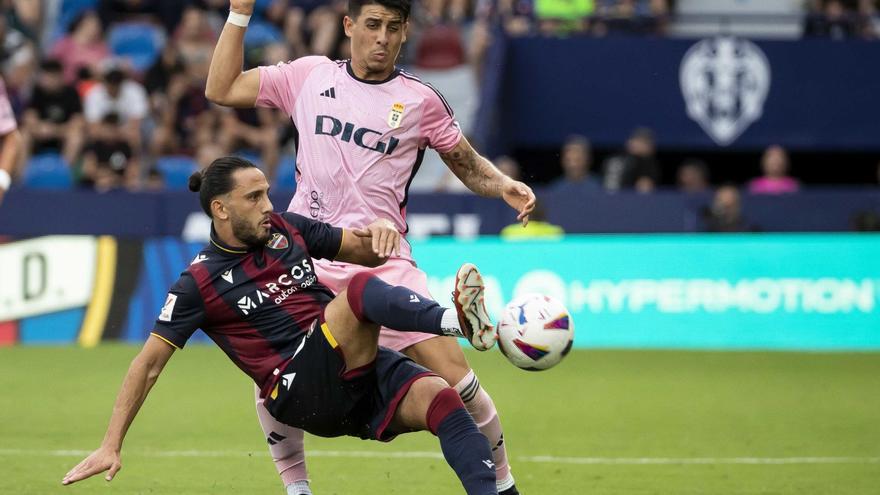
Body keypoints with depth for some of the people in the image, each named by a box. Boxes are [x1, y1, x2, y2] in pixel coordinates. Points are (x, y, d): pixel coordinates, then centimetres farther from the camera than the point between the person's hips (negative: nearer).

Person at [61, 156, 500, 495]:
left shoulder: (286, 230, 15)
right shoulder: (200, 283, 0)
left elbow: (367, 253, 23)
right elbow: (150, 363, 2)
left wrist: (380, 232, -3)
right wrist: (111, 446, -2)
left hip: (362, 369, 6)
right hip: (300, 391, -6)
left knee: (439, 397, -25)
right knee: (361, 290, -29)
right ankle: (458, 319, -49)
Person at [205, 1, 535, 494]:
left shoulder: (421, 100, 3)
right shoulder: (309, 75, 7)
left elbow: (470, 165, 13)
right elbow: (222, 89, 11)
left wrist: (506, 187, -7)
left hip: (383, 261, -2)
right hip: (304, 256, 2)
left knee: (453, 375, -14)